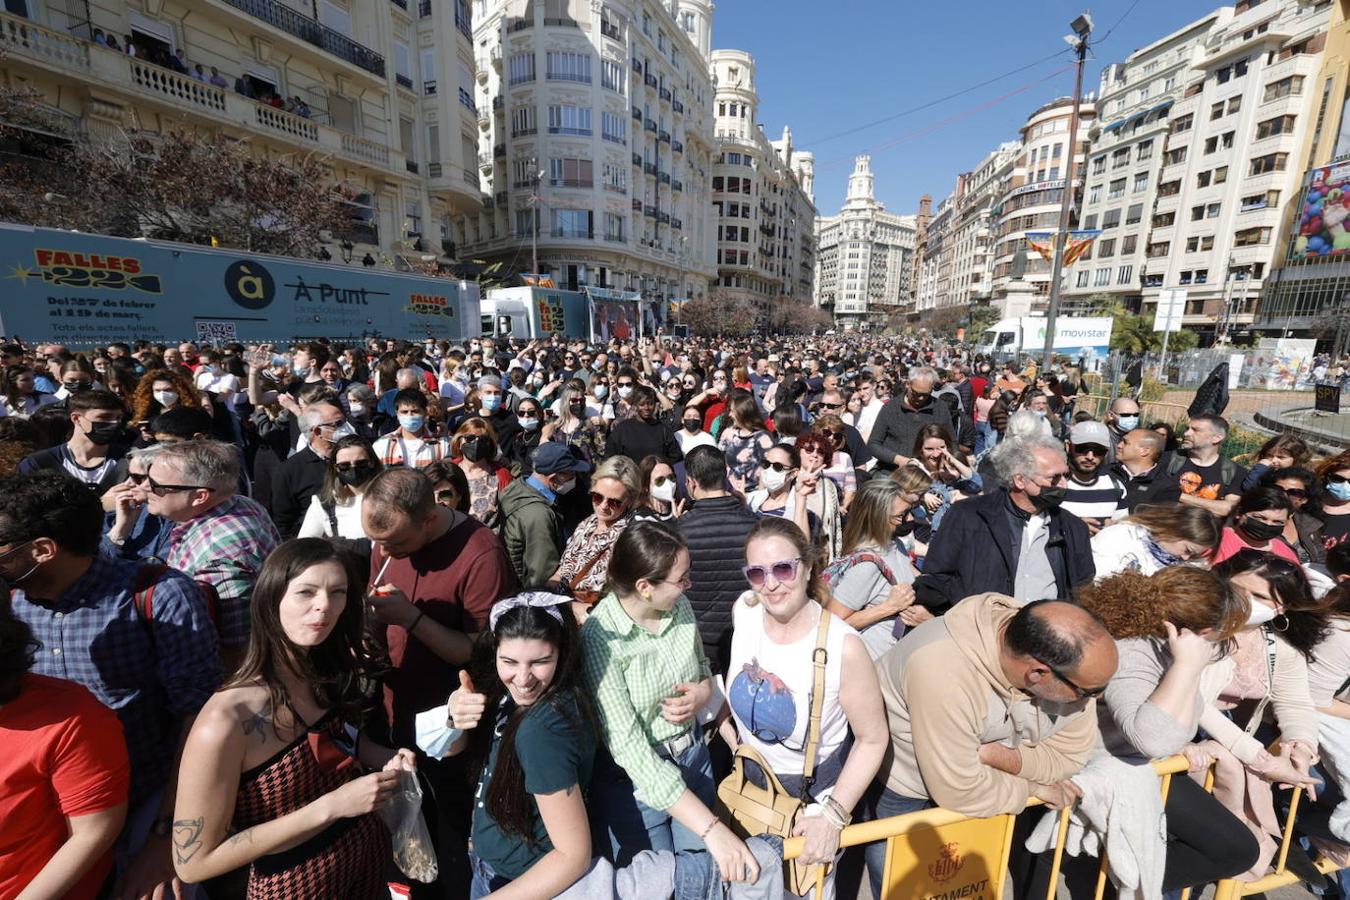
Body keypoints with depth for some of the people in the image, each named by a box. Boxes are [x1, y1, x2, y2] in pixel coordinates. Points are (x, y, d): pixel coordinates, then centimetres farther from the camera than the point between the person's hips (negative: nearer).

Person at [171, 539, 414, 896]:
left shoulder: (332, 674, -11)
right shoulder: (224, 723, -28)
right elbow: (193, 861, -20)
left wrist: (385, 758, -10)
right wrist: (330, 805, -27)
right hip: (294, 881, -5)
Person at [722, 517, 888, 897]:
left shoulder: (843, 646, -32)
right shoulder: (744, 609, -18)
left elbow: (873, 739, -19)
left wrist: (833, 815, -21)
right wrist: (726, 719, -1)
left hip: (813, 792, -4)